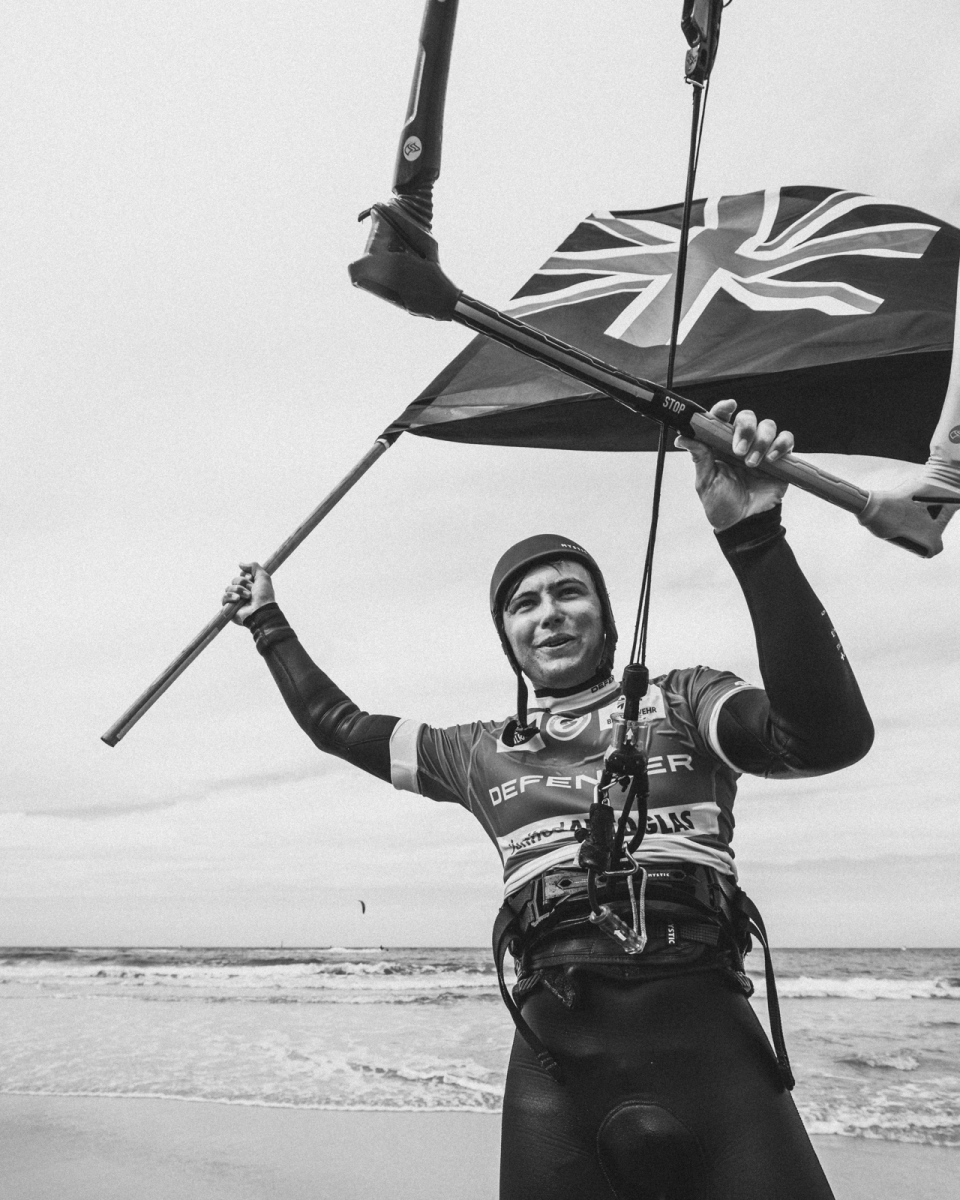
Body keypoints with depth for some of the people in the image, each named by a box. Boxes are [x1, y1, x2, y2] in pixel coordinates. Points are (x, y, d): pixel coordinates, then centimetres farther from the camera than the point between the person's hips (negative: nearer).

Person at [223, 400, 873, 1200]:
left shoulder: (680, 704, 6)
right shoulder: (482, 754, 15)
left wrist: (753, 537, -22)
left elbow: (830, 734, -13)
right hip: (553, 1060, 2)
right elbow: (338, 724, 26)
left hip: (705, 1043, -2)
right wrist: (270, 624, 31)